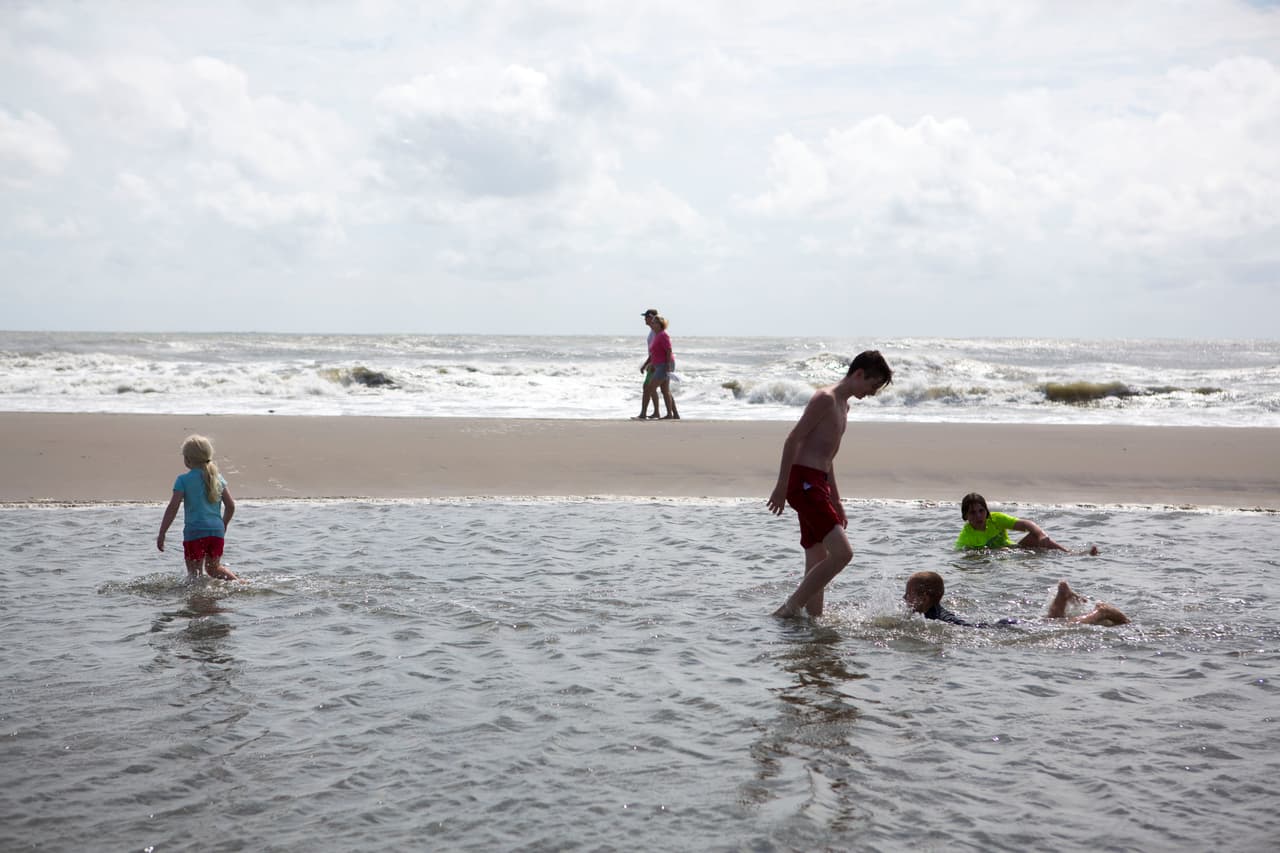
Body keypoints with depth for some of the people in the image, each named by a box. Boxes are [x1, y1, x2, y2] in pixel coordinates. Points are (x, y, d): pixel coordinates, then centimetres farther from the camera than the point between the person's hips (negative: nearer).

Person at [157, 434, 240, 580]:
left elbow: (172, 508, -11)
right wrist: (223, 525, 24)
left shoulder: (183, 480, -6)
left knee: (195, 573, 4)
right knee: (213, 568, 22)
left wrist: (161, 534, -6)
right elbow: (231, 506, 8)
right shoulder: (217, 478, 8)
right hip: (216, 531, 5)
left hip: (195, 532, -5)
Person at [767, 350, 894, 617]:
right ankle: (790, 609, -12)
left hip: (817, 484, 10)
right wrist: (781, 487, -19)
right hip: (803, 481, -10)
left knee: (818, 563, 9)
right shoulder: (826, 398, -10)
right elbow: (793, 440, -15)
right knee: (842, 552, -17)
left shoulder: (843, 405, 21)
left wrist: (836, 502, 28)